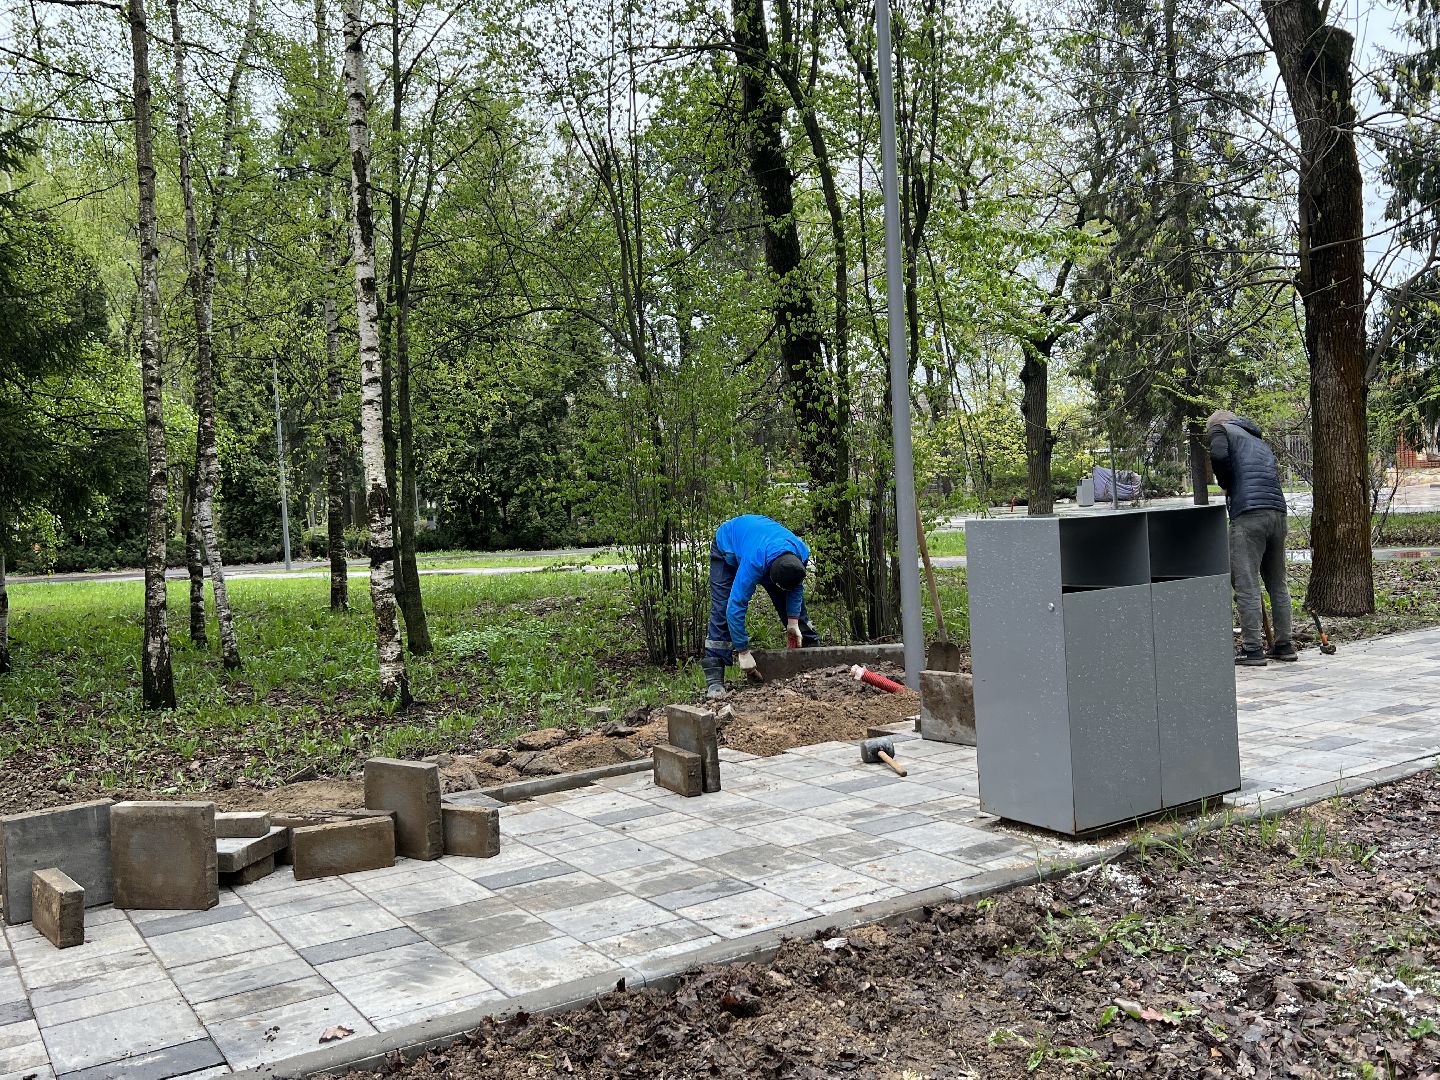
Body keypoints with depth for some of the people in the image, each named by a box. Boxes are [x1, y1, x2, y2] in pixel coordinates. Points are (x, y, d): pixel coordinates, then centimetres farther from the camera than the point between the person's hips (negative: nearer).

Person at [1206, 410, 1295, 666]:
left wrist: (1226, 484, 7)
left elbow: (1219, 455, -10)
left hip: (1248, 513, -7)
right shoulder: (1261, 442, 31)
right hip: (1278, 512, 7)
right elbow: (1274, 474, 24)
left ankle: (1252, 649, -6)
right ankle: (1284, 645, 18)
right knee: (1278, 584, 14)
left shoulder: (1221, 428, 11)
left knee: (1246, 584, -5)